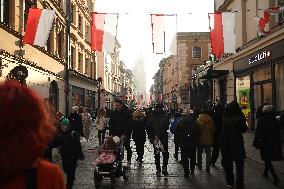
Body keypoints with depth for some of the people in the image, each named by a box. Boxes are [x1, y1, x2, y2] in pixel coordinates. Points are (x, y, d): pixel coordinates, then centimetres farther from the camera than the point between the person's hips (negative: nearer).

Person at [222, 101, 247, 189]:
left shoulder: (224, 117, -6)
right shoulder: (240, 116, -14)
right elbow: (244, 129, -6)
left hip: (226, 143, 3)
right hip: (237, 143, -3)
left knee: (228, 164, 17)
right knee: (239, 165, 6)